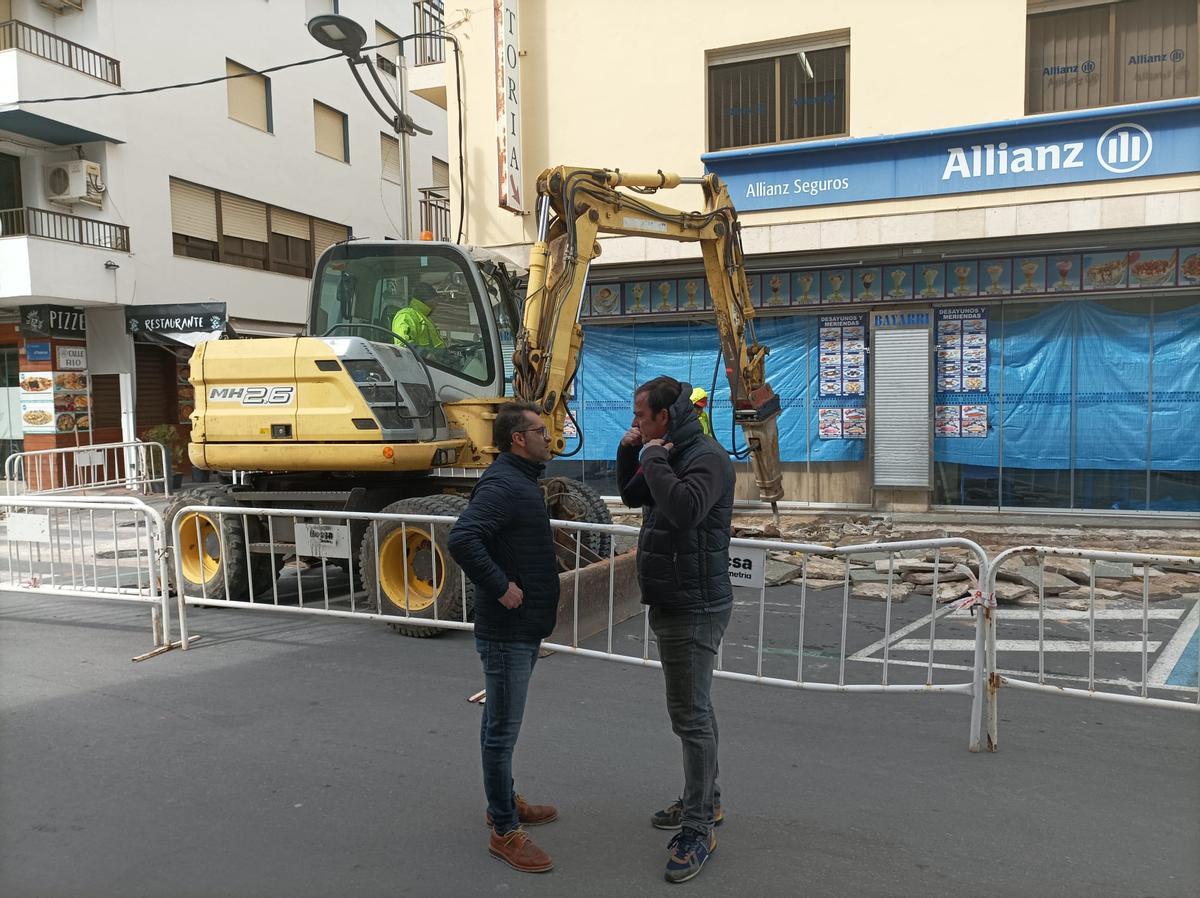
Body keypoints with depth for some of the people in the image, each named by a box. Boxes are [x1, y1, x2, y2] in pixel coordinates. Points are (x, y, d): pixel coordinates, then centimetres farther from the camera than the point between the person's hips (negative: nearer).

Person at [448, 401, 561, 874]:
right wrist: (500, 587, -27)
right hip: (507, 630, -10)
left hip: (524, 627, 10)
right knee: (502, 728, 1)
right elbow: (462, 538, -34)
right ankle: (505, 831, 13)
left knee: (502, 723, 21)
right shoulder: (502, 484, -20)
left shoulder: (521, 480, 12)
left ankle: (505, 802, 36)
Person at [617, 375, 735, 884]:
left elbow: (685, 509, -36)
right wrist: (629, 455, 8)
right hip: (671, 604, 10)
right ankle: (705, 802, 33)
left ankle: (698, 830, 5)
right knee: (693, 709, 19)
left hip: (694, 608, -10)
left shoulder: (706, 458, -18)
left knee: (691, 715, -5)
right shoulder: (671, 456, 12)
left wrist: (653, 459, -23)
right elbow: (632, 497, 24)